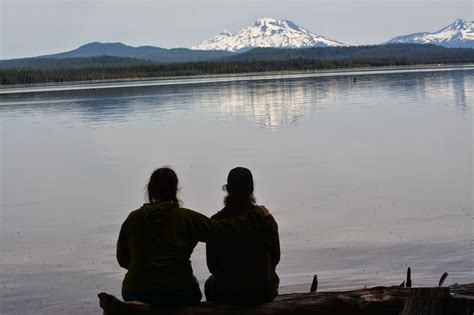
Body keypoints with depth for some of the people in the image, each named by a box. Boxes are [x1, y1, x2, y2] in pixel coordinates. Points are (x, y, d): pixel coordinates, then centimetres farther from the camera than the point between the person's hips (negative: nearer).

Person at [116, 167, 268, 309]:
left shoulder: (132, 219, 0)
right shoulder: (186, 218, -8)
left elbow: (122, 259, 8)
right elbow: (222, 229, -9)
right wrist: (256, 215, 2)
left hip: (135, 295, 2)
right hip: (177, 296, -2)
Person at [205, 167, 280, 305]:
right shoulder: (267, 219, -7)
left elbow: (212, 265, -3)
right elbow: (275, 258, 4)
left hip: (227, 294, -1)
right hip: (264, 293, 1)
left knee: (210, 283, 35)